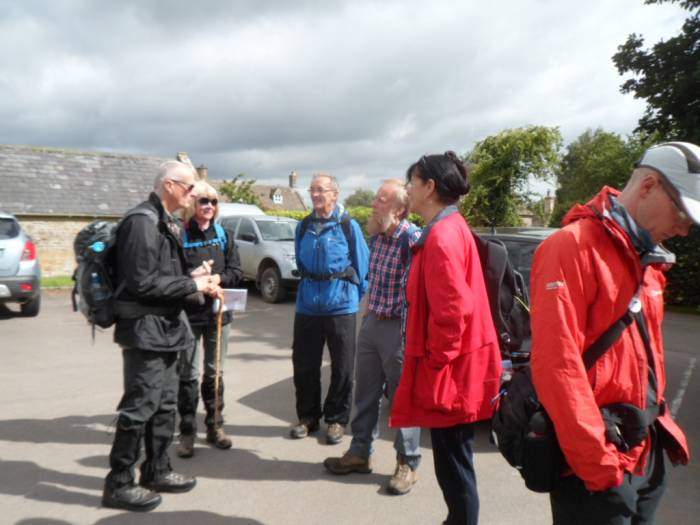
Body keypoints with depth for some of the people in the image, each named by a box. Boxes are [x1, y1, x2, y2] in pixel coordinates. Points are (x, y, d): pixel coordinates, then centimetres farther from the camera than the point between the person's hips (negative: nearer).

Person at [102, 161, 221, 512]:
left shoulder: (168, 223, 14)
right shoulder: (142, 221, -16)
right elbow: (142, 282, -22)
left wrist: (193, 277, 3)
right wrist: (193, 285, -15)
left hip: (165, 327, 10)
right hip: (145, 328, -10)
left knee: (164, 404, 17)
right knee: (140, 406, -2)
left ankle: (157, 471, 30)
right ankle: (119, 484, 13)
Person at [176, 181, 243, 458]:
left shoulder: (223, 235, 8)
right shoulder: (180, 235, -4)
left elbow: (236, 271, 4)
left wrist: (218, 278, -14)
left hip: (218, 311, 4)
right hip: (188, 313, -3)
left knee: (215, 372, 12)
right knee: (188, 374, 2)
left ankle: (215, 426, 25)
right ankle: (187, 432, 14)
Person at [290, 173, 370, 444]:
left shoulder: (348, 226, -5)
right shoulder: (304, 227, 8)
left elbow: (362, 264, 0)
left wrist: (359, 296, 2)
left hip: (341, 306, -4)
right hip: (307, 306, 4)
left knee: (342, 366, 6)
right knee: (304, 364, 9)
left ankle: (336, 420, 21)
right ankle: (307, 416, 26)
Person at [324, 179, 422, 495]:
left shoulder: (413, 239, -19)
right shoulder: (376, 236, 6)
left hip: (398, 328, -8)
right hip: (371, 323, 8)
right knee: (365, 393, 17)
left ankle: (408, 465, 22)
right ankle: (360, 453, 33)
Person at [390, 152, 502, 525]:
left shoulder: (442, 236, -19)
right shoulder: (451, 228, 13)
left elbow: (452, 311, -27)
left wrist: (435, 362, -17)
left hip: (449, 374, -10)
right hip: (457, 369, 10)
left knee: (453, 466, 3)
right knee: (454, 462, 22)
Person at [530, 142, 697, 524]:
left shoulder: (645, 258, 11)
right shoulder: (572, 247, -18)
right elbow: (556, 364, -25)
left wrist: (661, 426, 14)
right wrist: (601, 469, -22)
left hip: (647, 456, 9)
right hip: (596, 468, -8)